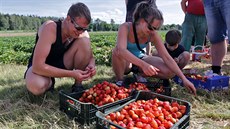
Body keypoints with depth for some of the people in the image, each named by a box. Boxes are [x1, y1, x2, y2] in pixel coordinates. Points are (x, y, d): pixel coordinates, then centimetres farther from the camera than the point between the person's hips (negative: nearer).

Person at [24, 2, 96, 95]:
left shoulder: (82, 34, -16)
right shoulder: (50, 28, -31)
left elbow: (90, 57, -1)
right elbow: (37, 66, -36)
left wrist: (91, 65, -27)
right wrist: (71, 74, -39)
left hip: (62, 63, 4)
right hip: (40, 68, -3)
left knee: (84, 41, -21)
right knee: (36, 86, -39)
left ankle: (77, 87, -10)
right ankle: (49, 83, 0)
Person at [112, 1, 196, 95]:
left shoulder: (153, 35, -18)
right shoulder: (125, 27, -27)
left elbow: (166, 57, -20)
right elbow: (121, 50, -45)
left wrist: (184, 78, -27)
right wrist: (143, 64, -58)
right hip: (125, 62, -3)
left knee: (170, 72, -18)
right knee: (117, 51, -39)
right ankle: (119, 80, -14)